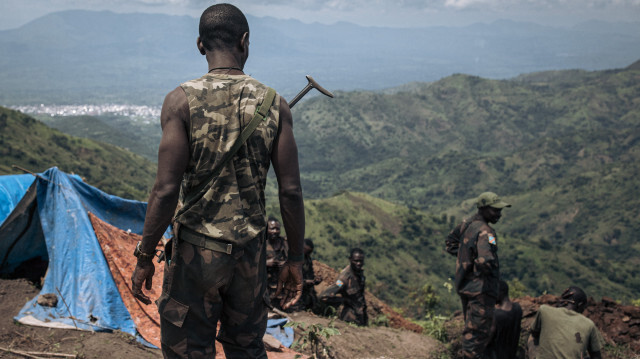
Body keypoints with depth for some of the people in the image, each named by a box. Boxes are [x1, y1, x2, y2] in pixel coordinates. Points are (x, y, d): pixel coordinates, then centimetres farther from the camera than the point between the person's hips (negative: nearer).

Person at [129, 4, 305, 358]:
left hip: (197, 250, -3)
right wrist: (295, 259, 7)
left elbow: (166, 190, -14)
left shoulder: (182, 101, -10)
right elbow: (290, 191, -3)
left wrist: (144, 257, -4)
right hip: (251, 249, 3)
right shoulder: (274, 104, -2)